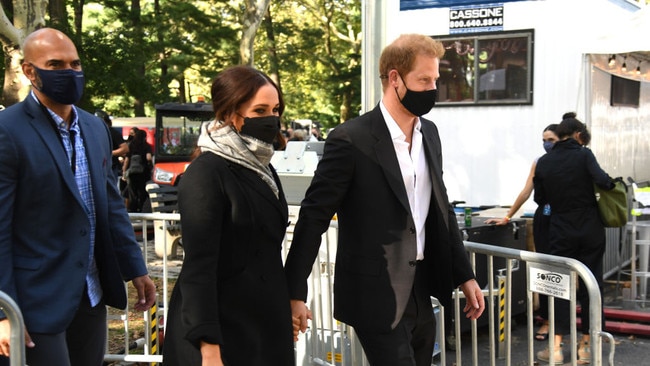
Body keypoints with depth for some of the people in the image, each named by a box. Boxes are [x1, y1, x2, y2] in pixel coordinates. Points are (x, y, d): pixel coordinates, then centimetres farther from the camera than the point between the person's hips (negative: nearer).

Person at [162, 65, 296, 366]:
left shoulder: (261, 167, 9)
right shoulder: (206, 172, -16)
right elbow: (198, 265, -20)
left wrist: (290, 301, 16)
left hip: (265, 321, 8)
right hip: (224, 328, -8)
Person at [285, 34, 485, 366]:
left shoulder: (429, 133, 8)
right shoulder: (351, 140, -14)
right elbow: (313, 217, -11)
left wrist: (464, 275, 14)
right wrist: (295, 293, -12)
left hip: (421, 292, 7)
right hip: (377, 297, -7)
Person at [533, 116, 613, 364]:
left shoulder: (543, 162, 0)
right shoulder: (584, 155, -9)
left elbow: (540, 198, 6)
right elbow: (602, 181, -22)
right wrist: (612, 185, -1)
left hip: (561, 232, 2)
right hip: (590, 229, -2)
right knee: (590, 284, 8)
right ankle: (586, 344, 14)